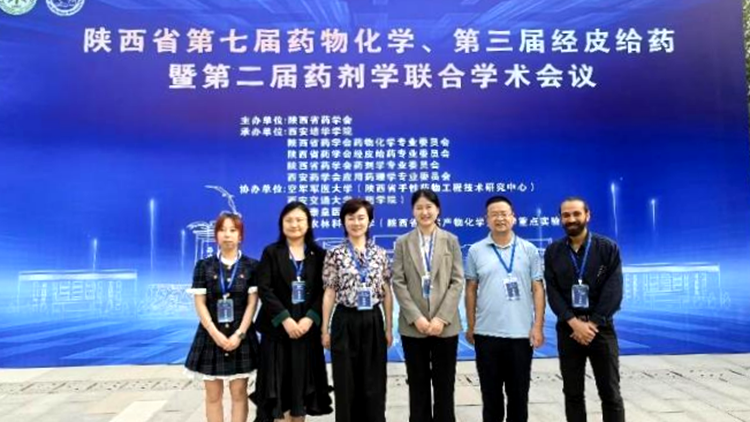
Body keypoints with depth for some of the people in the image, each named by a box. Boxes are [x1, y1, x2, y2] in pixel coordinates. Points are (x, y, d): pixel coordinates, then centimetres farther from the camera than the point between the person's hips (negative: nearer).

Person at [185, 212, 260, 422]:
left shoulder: (251, 266, 0)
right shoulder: (204, 266, 2)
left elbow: (252, 304, -3)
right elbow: (200, 304, -2)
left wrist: (239, 334, -13)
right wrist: (216, 334, -13)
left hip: (241, 336, -1)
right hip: (211, 335, 1)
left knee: (239, 394, 5)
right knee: (213, 395, 7)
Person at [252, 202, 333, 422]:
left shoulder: (319, 254, 5)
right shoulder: (271, 252, 1)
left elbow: (324, 291, 0)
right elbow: (264, 289, -7)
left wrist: (309, 318, -14)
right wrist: (285, 319, -16)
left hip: (307, 327, 2)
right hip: (277, 327, -1)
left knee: (303, 381, 7)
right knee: (279, 382, 1)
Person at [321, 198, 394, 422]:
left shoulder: (380, 254, 4)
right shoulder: (335, 255, -2)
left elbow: (387, 293, 7)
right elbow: (329, 294, 0)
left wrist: (389, 327, 5)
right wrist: (325, 329, -1)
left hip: (373, 322, 2)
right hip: (345, 322, -2)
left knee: (374, 384, 9)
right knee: (346, 384, 7)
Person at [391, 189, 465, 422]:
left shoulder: (451, 241, 5)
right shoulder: (402, 243, 5)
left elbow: (457, 281, -1)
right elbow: (398, 283, -1)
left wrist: (442, 318, -11)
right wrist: (416, 317, -11)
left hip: (445, 325, 0)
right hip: (413, 326, 0)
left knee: (444, 384, 8)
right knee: (418, 384, 9)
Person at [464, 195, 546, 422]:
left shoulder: (529, 250, 2)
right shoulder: (476, 251, 2)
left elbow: (538, 289, 1)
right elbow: (470, 290, 5)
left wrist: (538, 327, -5)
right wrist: (470, 326, 3)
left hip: (521, 334, 0)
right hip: (486, 334, 0)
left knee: (519, 392, 11)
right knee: (490, 392, 12)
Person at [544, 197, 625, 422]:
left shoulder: (608, 248, 0)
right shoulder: (553, 252, 4)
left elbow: (613, 291, -7)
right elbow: (552, 292, -2)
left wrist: (592, 324, -14)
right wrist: (574, 322, -15)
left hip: (601, 328, -1)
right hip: (568, 329, 2)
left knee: (610, 393, 4)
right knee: (572, 393, 9)